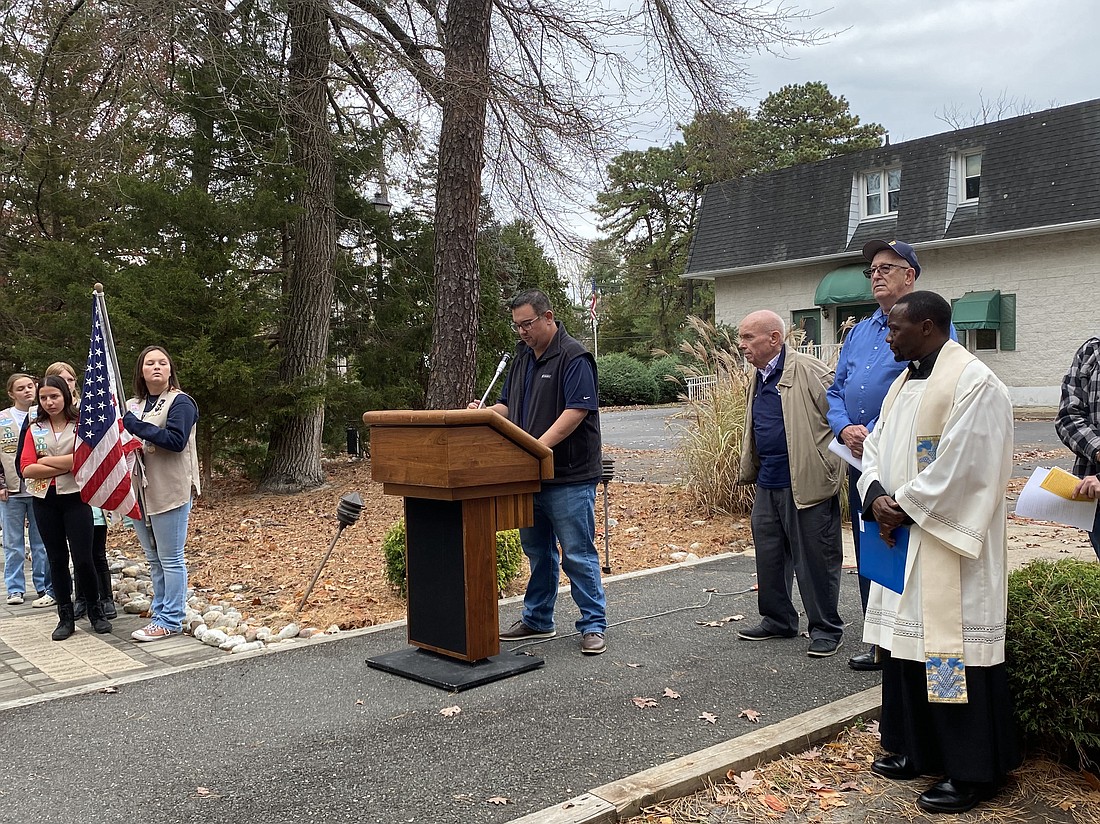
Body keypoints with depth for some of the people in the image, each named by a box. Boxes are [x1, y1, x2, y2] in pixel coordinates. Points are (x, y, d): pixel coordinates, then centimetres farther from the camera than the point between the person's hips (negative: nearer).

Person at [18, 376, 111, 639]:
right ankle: (66, 617, 18)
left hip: (75, 497, -3)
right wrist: (65, 466, -12)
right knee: (57, 559, 9)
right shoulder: (35, 428, 7)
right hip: (45, 500, 3)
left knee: (82, 558, -4)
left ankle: (95, 610, 16)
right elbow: (26, 468, -5)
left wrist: (46, 460, -10)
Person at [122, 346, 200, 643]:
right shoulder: (132, 405, 15)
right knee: (154, 560, 16)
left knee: (170, 559, -1)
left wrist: (136, 426, -18)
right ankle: (160, 610, 26)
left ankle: (170, 620, 5)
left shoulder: (180, 402, -7)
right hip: (140, 492, 7)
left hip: (169, 492, -7)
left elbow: (176, 440, -19)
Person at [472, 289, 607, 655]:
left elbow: (577, 410, -21)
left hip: (569, 477, -8)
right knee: (537, 550, 17)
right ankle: (537, 620, 29)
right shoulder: (522, 356, 14)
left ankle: (594, 625, 8)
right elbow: (509, 405, 19)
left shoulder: (573, 357, -11)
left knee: (577, 553, -3)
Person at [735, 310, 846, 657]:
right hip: (767, 484, 8)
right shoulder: (756, 377, 12)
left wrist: (828, 466, -17)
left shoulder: (808, 371, -15)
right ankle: (777, 620, 31)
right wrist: (749, 470, 23)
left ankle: (826, 629, 17)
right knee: (769, 556, 16)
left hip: (807, 483, -8)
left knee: (815, 559, 3)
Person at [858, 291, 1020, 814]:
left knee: (953, 650, -2)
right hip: (903, 541, 9)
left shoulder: (974, 383, -14)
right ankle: (916, 749, 30)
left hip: (948, 547, -9)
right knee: (907, 642, 15)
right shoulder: (904, 382, 14)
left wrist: (904, 508, -14)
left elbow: (961, 467, -20)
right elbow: (876, 446, 13)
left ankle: (973, 771, 11)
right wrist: (877, 497, -6)